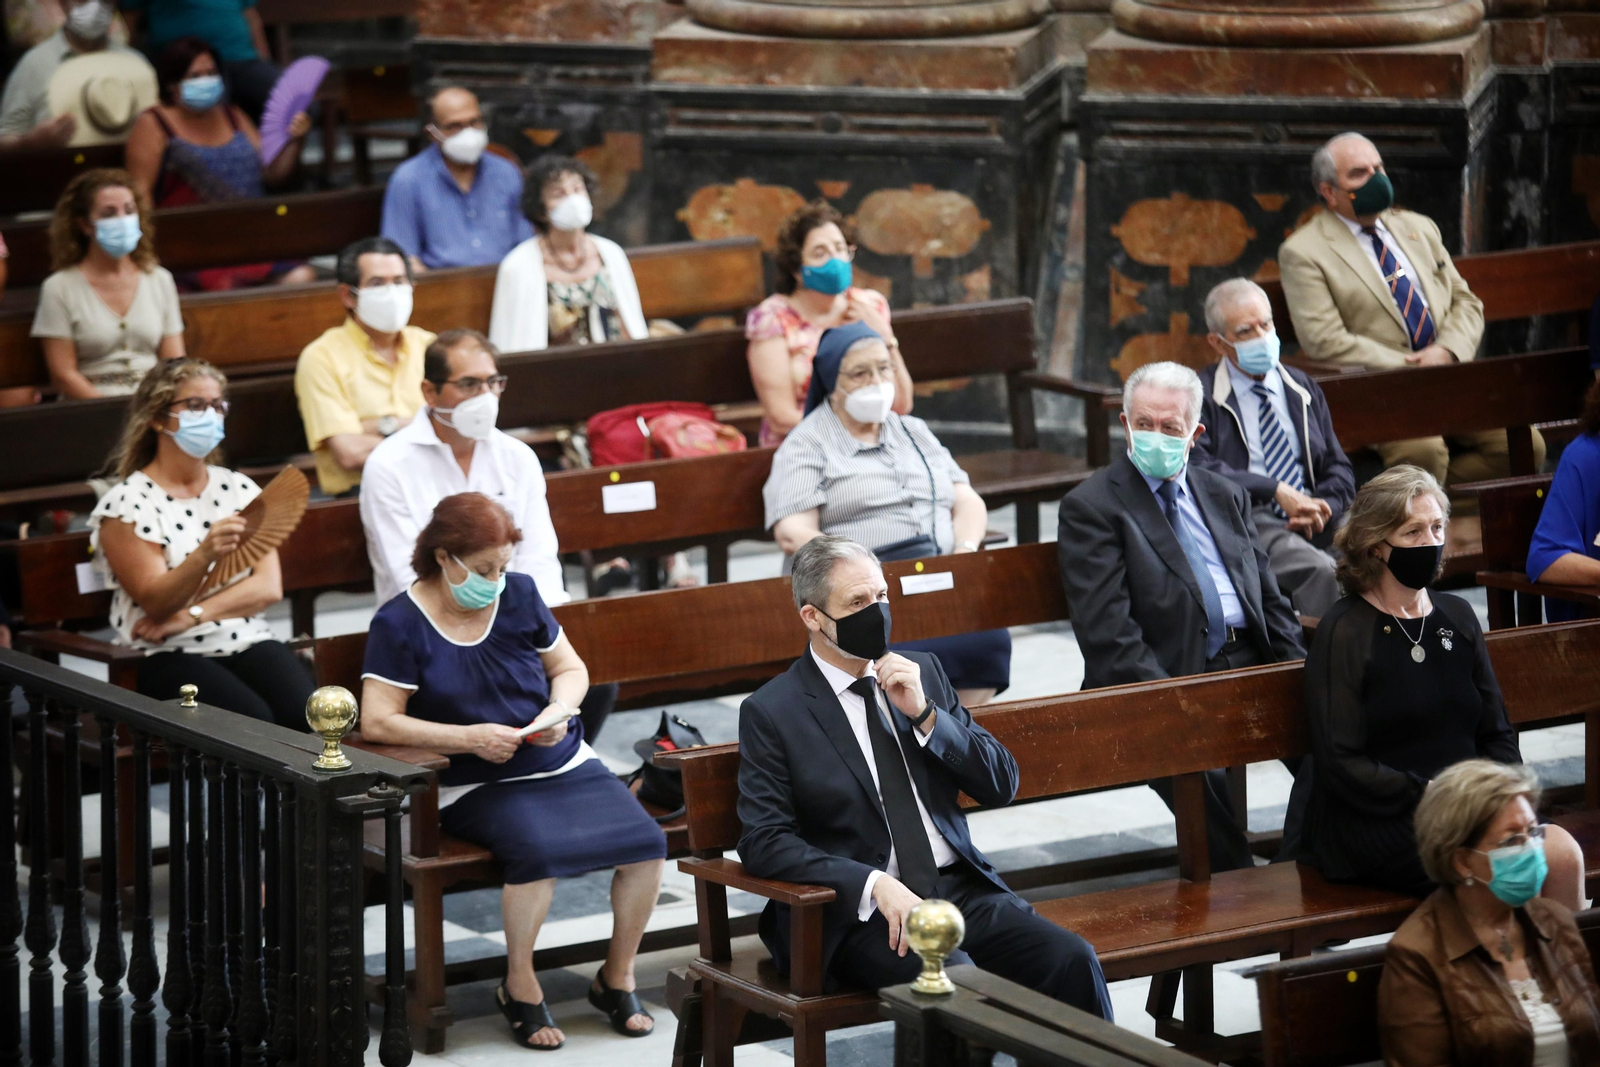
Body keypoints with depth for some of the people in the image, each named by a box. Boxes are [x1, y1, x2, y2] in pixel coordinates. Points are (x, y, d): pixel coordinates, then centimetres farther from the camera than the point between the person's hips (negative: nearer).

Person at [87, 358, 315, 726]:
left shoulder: (238, 488, 14)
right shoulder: (127, 503, -1)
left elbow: (268, 587, 4)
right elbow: (155, 602, -11)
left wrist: (192, 615, -11)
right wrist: (204, 554, -30)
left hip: (248, 641, 4)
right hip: (169, 656, -4)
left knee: (305, 711, -28)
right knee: (252, 720, -33)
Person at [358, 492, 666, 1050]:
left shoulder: (519, 594, 8)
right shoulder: (399, 624, -5)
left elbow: (571, 668, 17)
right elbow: (377, 721, -11)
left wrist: (558, 711, -6)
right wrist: (471, 738, -18)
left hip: (564, 766, 5)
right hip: (477, 787, -5)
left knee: (646, 843, -19)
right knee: (538, 848, -36)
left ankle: (617, 978, 2)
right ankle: (520, 990, -14)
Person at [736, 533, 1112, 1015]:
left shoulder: (924, 673, 14)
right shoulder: (770, 712, -1)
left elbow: (1000, 785, 12)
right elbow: (764, 841, -9)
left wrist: (925, 714, -5)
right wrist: (875, 884, -21)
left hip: (959, 885, 5)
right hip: (860, 908, -5)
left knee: (1071, 959, -21)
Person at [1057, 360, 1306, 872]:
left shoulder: (1225, 496, 21)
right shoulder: (1091, 507, 2)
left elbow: (1270, 598, 22)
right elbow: (1107, 629, -9)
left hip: (1251, 664, 5)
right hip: (1174, 677, -5)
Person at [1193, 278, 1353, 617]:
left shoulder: (1303, 389, 24)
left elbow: (1339, 470, 19)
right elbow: (1198, 469, -10)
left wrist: (1321, 507, -4)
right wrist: (1276, 491, -16)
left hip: (1315, 524, 5)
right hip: (1247, 521, -5)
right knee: (1321, 570, -35)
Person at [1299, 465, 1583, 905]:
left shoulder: (1457, 617, 17)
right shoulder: (1343, 633, -2)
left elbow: (1497, 733, 18)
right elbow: (1341, 764, -9)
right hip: (1377, 822, -5)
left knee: (1563, 853, -25)